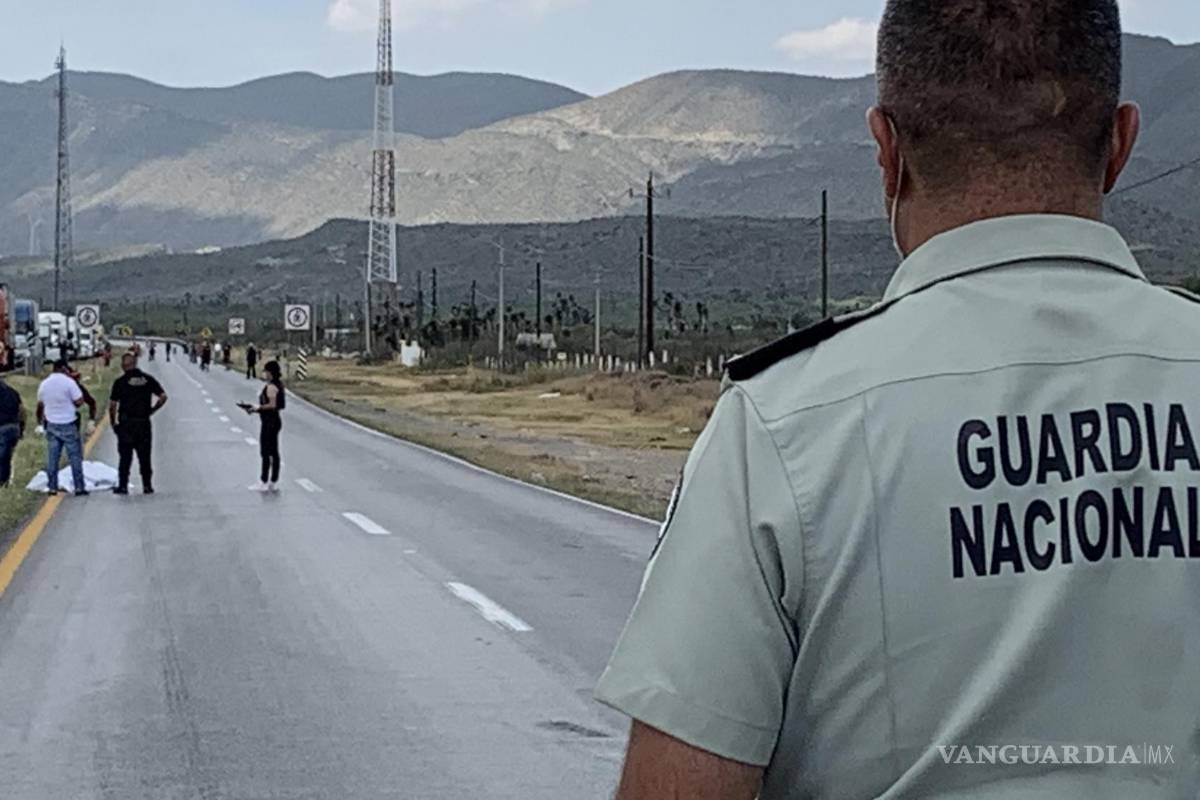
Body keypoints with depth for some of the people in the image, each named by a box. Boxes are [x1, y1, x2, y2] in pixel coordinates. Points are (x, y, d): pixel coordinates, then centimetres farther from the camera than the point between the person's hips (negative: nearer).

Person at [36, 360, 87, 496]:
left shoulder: (44, 384, 5)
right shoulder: (69, 382, -12)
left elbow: (40, 405, 14)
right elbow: (79, 401, -16)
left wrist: (40, 420, 28)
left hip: (51, 424, 5)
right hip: (68, 424, -5)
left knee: (52, 457, 9)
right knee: (75, 457, 1)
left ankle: (52, 487, 10)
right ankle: (79, 487, 0)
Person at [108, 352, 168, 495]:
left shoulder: (120, 382, -6)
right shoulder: (148, 379, 2)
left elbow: (112, 405, -7)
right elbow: (163, 396, -1)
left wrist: (113, 422, 5)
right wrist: (151, 411, 8)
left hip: (125, 424, -2)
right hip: (144, 423, 2)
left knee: (125, 457, 5)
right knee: (145, 457, 10)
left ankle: (123, 486, 4)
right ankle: (147, 485, 10)